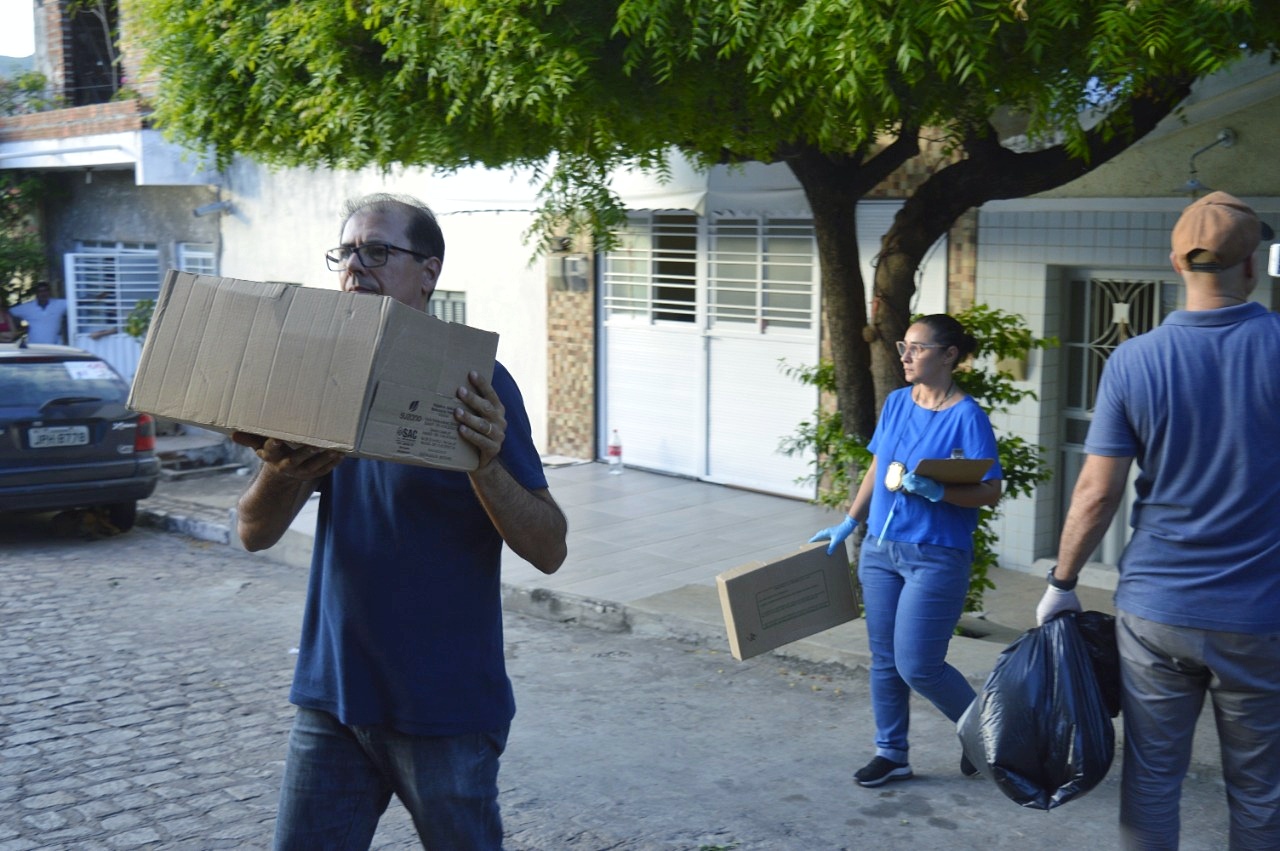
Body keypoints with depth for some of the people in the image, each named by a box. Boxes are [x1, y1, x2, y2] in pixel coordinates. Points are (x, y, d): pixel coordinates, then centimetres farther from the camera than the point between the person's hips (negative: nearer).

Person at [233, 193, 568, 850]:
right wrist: (281, 474, -22)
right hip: (332, 693, 5)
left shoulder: (472, 383, -11)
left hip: (445, 707, -4)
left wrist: (487, 464, -32)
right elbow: (255, 533, 0)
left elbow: (548, 550, -14)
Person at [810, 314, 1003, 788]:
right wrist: (848, 525, 15)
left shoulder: (967, 416, -13)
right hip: (880, 549, 6)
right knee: (884, 659, 11)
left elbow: (990, 491, -14)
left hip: (936, 557, -6)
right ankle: (891, 753, 26)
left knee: (917, 666, -3)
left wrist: (937, 492, -29)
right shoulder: (896, 403, 6)